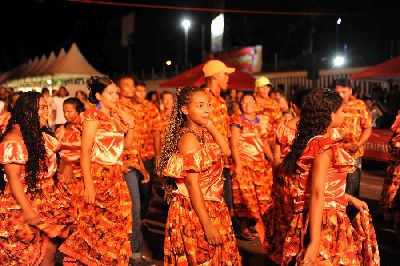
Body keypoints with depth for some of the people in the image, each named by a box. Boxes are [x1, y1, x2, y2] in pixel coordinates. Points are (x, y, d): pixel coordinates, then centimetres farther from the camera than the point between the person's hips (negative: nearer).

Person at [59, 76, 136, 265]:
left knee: (116, 223, 11)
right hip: (98, 175, -7)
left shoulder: (116, 116, 11)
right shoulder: (93, 116, -10)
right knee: (98, 225, -1)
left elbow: (126, 145, 18)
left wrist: (130, 125, 2)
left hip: (116, 175, 7)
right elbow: (84, 152, -16)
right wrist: (88, 184, -21)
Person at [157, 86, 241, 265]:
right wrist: (207, 225, -26)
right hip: (195, 211, -9)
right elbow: (191, 184, -24)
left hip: (211, 207, 9)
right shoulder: (188, 138, -21)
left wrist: (211, 126, -2)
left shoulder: (203, 133, 6)